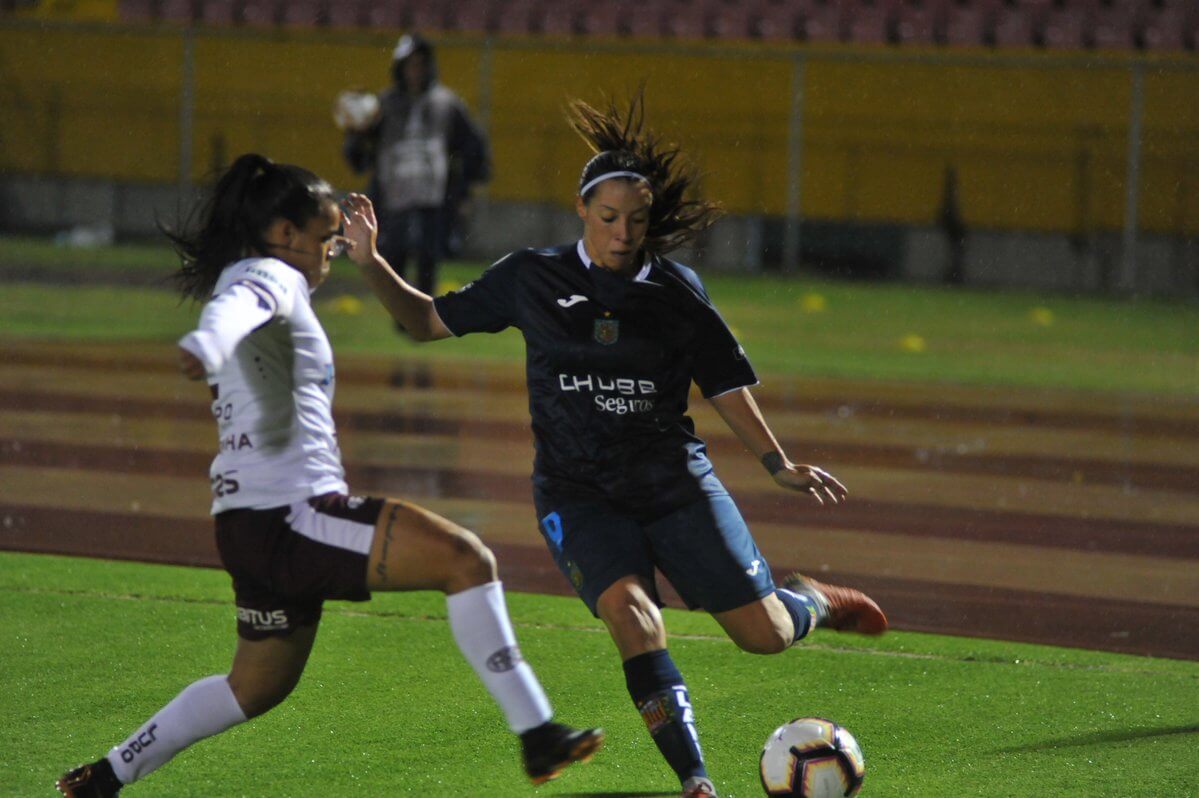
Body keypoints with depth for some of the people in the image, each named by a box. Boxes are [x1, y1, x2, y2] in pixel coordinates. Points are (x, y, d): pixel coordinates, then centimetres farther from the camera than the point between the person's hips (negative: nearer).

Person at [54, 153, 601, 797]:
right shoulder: (268, 276, -8)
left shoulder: (259, 279, 22)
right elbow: (235, 306, -32)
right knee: (466, 558, -18)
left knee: (259, 685, 23)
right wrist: (207, 345, -55)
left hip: (261, 526, 11)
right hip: (289, 512, -11)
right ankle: (536, 734, -23)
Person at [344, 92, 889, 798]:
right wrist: (372, 263, -5)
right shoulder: (533, 278, 1)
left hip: (673, 477, 1)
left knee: (766, 634, -2)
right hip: (579, 493, -1)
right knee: (632, 614, -28)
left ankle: (812, 600, 36)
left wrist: (780, 465, -2)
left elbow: (725, 386, 7)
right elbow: (429, 321, 9)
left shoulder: (677, 290, 1)